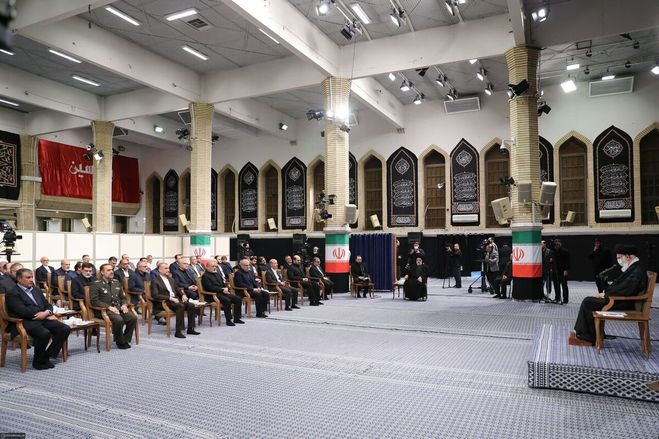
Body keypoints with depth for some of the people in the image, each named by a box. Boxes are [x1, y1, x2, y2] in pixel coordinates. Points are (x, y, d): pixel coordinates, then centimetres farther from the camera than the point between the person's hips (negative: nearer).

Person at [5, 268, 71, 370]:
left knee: (65, 329, -14)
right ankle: (38, 361, -11)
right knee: (44, 333, -35)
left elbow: (48, 305, 19)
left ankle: (47, 356, -4)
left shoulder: (36, 289, 21)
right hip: (26, 322, -7)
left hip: (43, 319, 7)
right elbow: (23, 311, -15)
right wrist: (47, 315, -13)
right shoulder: (12, 294, -2)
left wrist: (47, 313, -7)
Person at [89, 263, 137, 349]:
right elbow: (94, 301, -9)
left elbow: (123, 297, 23)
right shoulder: (96, 284, 0)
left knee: (133, 318, -21)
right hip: (104, 310, -5)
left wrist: (124, 305, -1)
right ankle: (120, 342, -11)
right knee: (119, 320, -33)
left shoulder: (116, 282, 19)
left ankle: (126, 340, -5)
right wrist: (109, 307, -19)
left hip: (118, 308, 6)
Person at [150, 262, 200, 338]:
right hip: (163, 302, -7)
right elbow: (155, 295, -15)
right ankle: (178, 331, -30)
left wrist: (183, 295, 5)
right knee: (180, 306, -33)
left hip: (175, 300, 7)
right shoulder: (155, 281, -2)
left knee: (191, 305, -16)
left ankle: (190, 329, -9)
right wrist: (170, 298, -23)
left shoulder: (171, 279, 21)